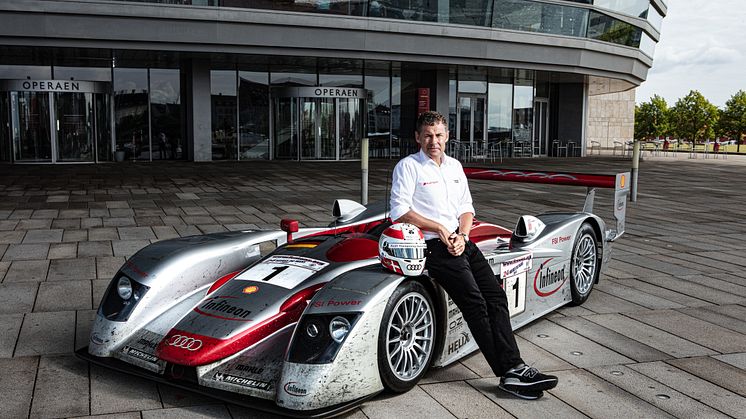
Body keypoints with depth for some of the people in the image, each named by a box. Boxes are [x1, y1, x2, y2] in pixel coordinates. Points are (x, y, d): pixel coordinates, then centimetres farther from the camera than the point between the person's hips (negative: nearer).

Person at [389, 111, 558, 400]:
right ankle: (508, 372, -15)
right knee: (474, 302, -17)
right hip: (434, 246, -7)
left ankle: (514, 368, -8)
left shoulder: (454, 166, 19)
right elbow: (399, 212, -9)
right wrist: (440, 228, -12)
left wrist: (462, 236, -1)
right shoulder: (408, 167, -1)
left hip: (461, 242, 7)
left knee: (496, 295, -8)